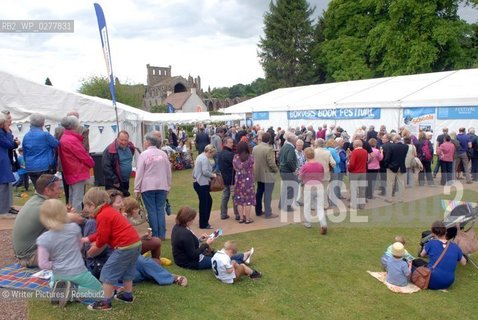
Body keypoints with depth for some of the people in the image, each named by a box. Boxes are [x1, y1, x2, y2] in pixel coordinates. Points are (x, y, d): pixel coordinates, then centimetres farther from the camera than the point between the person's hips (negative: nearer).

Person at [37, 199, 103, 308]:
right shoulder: (74, 228, -12)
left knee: (53, 283, 39)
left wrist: (55, 266, 1)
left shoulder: (43, 239, -14)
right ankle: (75, 290, -9)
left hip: (59, 275, 2)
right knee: (99, 291, 16)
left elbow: (43, 264, -16)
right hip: (78, 272, -2)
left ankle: (59, 287, 4)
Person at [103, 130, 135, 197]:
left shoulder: (130, 147, 5)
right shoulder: (110, 150, -17)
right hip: (114, 185, -7)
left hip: (126, 182, 7)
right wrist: (115, 180, -20)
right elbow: (106, 167, -20)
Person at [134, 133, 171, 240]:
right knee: (160, 209, 7)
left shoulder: (144, 154, -6)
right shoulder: (163, 154, 6)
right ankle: (162, 234, 7)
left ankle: (155, 235, 4)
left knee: (152, 210, 2)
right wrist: (168, 186, 19)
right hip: (162, 186, 4)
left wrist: (137, 189, -1)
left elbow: (139, 173, -6)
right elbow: (169, 171, 11)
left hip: (148, 187, -3)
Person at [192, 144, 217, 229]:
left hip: (199, 183, 10)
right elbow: (205, 172, -24)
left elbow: (195, 170, 21)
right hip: (201, 184, -10)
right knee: (204, 203, -1)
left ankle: (205, 221, 23)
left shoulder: (200, 157, 17)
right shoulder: (204, 159, -15)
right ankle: (203, 224, 8)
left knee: (209, 201, 16)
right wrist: (213, 175, -10)